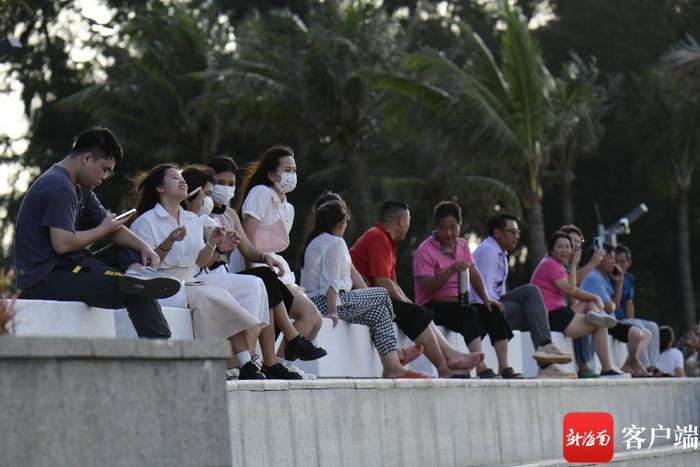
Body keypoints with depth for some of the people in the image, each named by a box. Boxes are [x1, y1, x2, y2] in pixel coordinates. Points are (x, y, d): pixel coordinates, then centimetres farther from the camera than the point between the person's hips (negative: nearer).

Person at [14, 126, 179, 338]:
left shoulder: (80, 189, 17)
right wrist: (104, 229, -8)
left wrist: (144, 247, -2)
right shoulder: (59, 188, -16)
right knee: (137, 292, -18)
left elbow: (114, 229, 17)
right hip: (45, 278, -11)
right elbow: (62, 244, -24)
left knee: (132, 251, 5)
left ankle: (137, 273, -21)